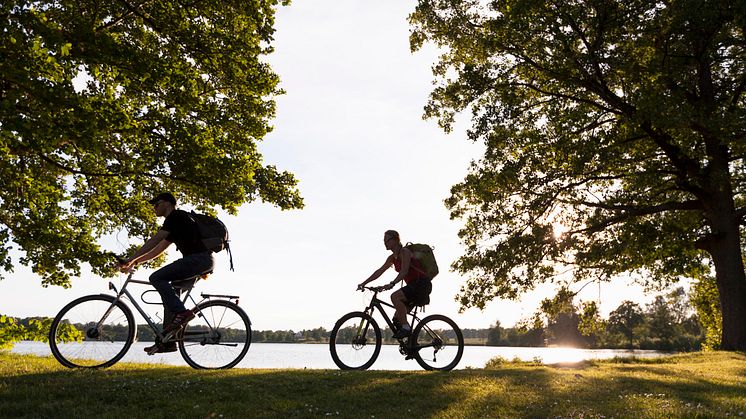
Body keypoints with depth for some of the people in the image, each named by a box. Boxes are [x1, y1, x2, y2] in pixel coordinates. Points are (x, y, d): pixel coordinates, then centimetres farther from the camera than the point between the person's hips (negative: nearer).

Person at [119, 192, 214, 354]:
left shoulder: (176, 217, -5)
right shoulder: (175, 223, 26)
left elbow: (153, 241, -12)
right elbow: (159, 249, 28)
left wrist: (130, 259, -11)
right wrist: (135, 262, 23)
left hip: (200, 258, -10)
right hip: (202, 261, 10)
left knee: (157, 278, -15)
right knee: (169, 293, 11)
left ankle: (181, 312, -17)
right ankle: (167, 341, 12)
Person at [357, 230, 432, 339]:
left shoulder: (405, 252, -12)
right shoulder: (392, 258, 13)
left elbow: (404, 271, -26)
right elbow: (379, 271, 15)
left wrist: (392, 284, -39)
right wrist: (364, 283, 8)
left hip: (422, 284, -9)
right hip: (413, 285, 9)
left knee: (395, 296, -29)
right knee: (397, 319, 3)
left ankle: (406, 328, -23)